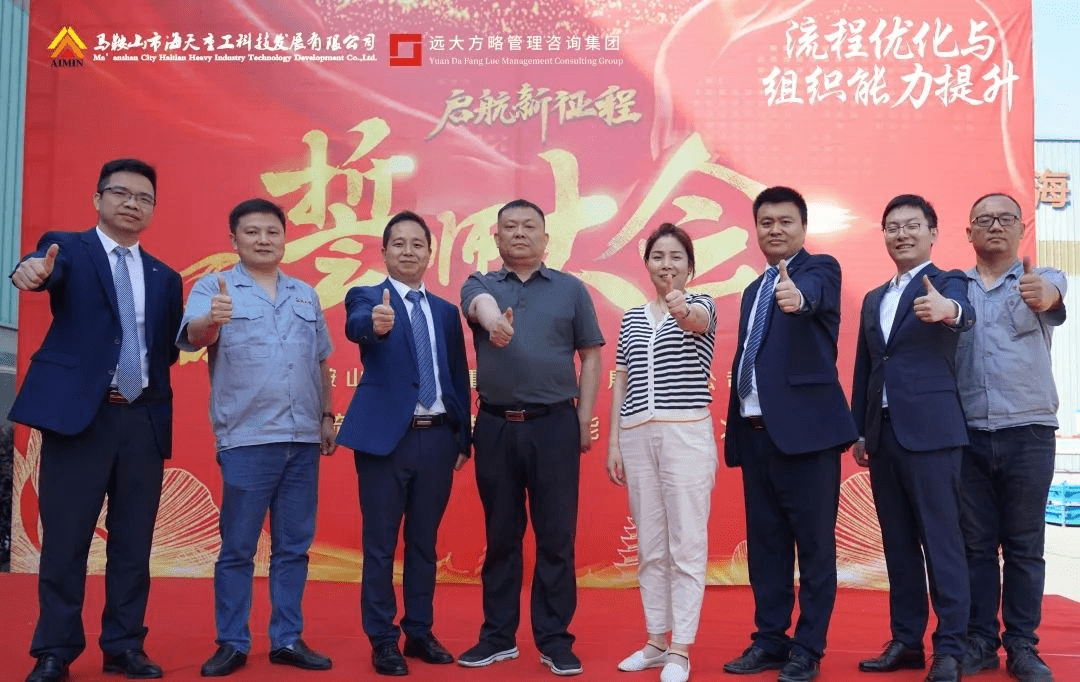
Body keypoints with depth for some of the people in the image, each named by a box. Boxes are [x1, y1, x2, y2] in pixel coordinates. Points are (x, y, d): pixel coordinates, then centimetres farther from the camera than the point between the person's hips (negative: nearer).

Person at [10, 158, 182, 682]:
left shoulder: (165, 278, 16)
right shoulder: (67, 248, 4)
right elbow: (47, 266, -21)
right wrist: (31, 271, -42)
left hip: (144, 419, 4)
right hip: (79, 412, -4)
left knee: (133, 542, 8)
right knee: (65, 540, 1)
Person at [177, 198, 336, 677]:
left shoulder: (306, 295, 14)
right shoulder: (214, 287, 1)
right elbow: (194, 336, -17)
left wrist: (327, 416, 15)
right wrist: (212, 320, -39)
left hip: (303, 439, 4)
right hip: (246, 439, -4)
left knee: (294, 546, 10)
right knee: (237, 548, 4)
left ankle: (288, 640, 19)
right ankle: (232, 643, 15)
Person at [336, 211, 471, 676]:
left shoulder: (446, 312, 13)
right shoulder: (366, 296, 0)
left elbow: (459, 378, 14)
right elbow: (356, 325, -24)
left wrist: (463, 438, 9)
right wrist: (375, 323, -47)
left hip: (438, 437, 4)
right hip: (386, 435, -4)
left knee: (424, 541, 13)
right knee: (380, 543, 3)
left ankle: (420, 632, 25)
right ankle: (383, 640, 15)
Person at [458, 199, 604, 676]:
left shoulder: (571, 289, 7)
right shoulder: (479, 284, 7)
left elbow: (591, 356, 7)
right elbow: (480, 304, -18)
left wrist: (584, 420, -2)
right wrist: (493, 319, -42)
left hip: (554, 425, -1)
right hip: (495, 426, 1)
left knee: (556, 536, 3)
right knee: (500, 536, 10)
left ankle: (554, 640, 14)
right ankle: (498, 636, 22)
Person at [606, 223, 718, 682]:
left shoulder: (702, 306, 2)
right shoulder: (631, 317, 13)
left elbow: (695, 320, -24)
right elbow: (621, 383, 13)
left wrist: (681, 310, -47)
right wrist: (614, 442, 7)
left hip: (687, 434, -4)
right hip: (637, 437, 4)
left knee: (686, 545, -2)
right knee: (650, 547, 10)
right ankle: (656, 641, 22)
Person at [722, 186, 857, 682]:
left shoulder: (820, 269, 0)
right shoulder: (753, 290, 20)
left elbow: (810, 294, -26)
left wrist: (796, 296, -50)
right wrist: (735, 430, 14)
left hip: (805, 427, -7)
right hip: (755, 431, 7)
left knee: (814, 544, 1)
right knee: (764, 544, 12)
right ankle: (769, 640, 22)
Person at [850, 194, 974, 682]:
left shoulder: (949, 283, -1)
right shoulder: (873, 300, 18)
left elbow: (963, 313, -25)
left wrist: (947, 310, -48)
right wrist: (859, 432, 13)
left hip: (929, 430, -6)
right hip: (883, 433, 6)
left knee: (941, 542, -3)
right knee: (897, 544, 11)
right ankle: (906, 641, 19)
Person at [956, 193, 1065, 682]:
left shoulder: (1043, 280, 3)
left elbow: (1052, 297, -22)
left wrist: (1042, 294, -45)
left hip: (1027, 434, -1)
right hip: (967, 435, 1)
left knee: (1025, 546, 6)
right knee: (975, 545, 7)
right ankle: (980, 642, 17)